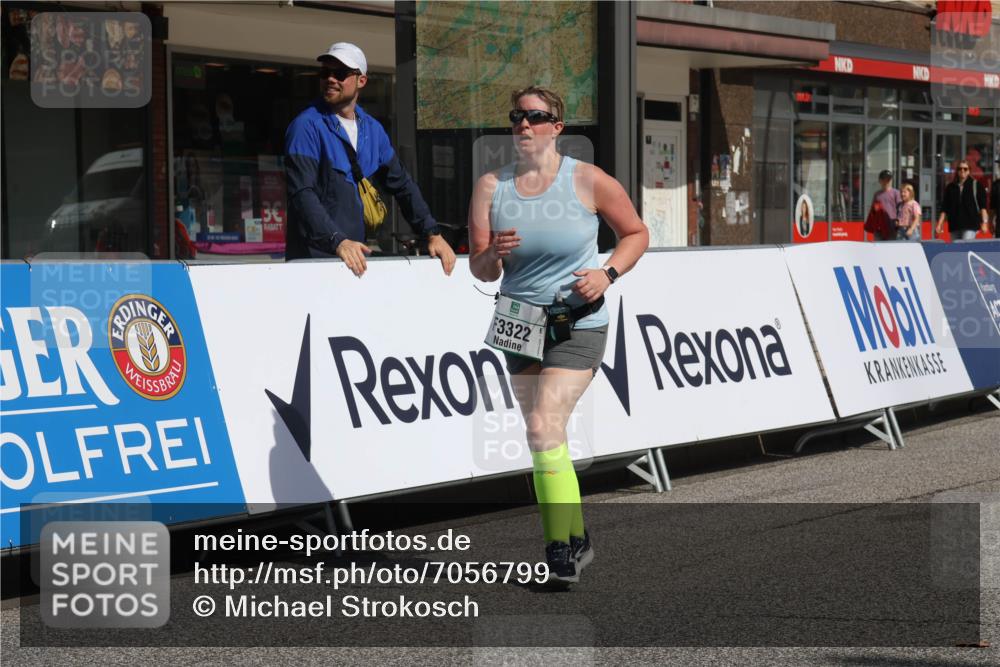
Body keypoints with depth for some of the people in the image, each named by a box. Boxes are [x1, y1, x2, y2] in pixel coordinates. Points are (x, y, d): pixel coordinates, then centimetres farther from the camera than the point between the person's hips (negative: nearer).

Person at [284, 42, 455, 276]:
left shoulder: (372, 129, 10)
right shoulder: (307, 126, -9)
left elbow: (402, 184, 18)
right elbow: (302, 194, -19)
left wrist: (433, 234, 8)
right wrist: (338, 242, -31)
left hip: (355, 257, 5)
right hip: (313, 257, -5)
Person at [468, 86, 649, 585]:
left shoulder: (588, 181, -8)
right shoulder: (491, 187, 0)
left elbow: (636, 233, 5)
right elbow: (479, 269, 1)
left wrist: (608, 274, -11)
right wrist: (494, 254, -22)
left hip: (577, 325, -5)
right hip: (520, 324, 5)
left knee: (545, 427, -18)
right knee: (544, 438, 11)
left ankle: (559, 553, -13)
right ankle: (576, 539, 26)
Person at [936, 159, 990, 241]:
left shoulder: (976, 185, 4)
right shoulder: (950, 187, 12)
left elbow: (983, 206, 2)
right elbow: (944, 208, 12)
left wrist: (984, 222, -6)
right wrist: (940, 224, 5)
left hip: (971, 225, -4)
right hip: (955, 226, 4)